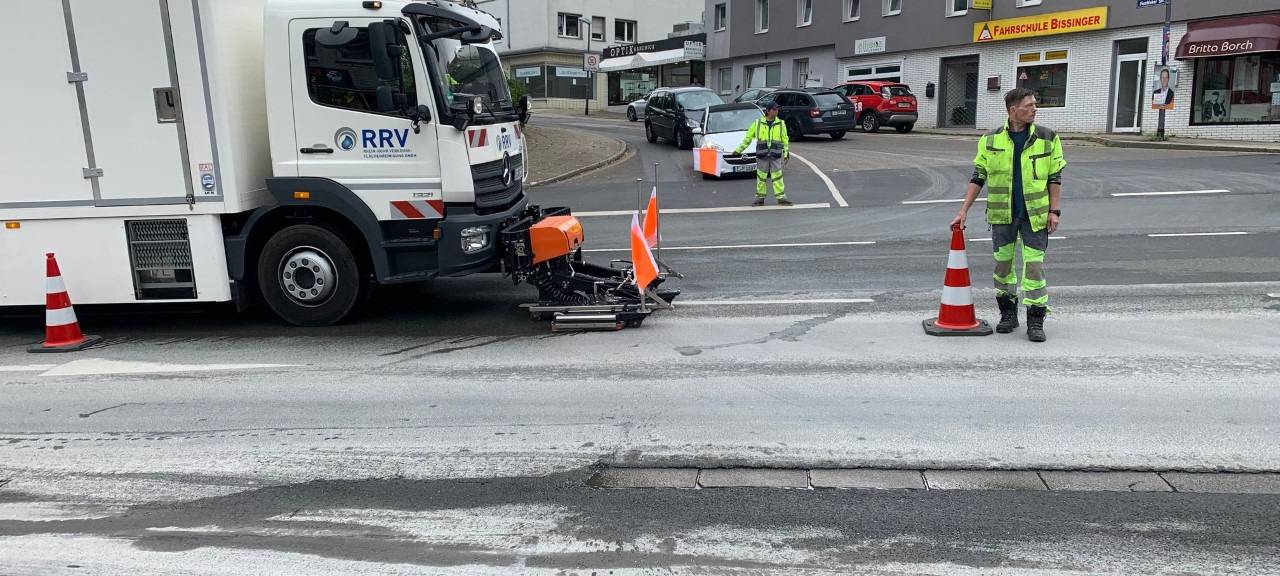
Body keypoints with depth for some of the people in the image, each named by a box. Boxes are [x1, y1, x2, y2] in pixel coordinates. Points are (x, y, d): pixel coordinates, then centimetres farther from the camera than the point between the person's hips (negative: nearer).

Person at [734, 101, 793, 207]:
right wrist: (739, 149, 10)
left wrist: (786, 152, 3)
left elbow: (785, 140, 10)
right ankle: (760, 198, 13)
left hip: (776, 156, 0)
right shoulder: (757, 123, 3)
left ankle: (781, 197, 2)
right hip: (762, 155, 0)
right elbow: (748, 137, 10)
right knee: (761, 177, 4)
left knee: (777, 176, -1)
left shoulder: (781, 124, 6)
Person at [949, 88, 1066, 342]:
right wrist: (963, 211, -2)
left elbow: (1054, 177, 3)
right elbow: (978, 177, 3)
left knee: (1035, 264, -4)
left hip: (1034, 214, -1)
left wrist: (1055, 210, -4)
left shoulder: (1047, 138, 0)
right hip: (1002, 214, 1)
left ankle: (1036, 320, 4)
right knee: (1003, 263, 10)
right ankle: (1008, 313, 25)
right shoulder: (991, 140, 1)